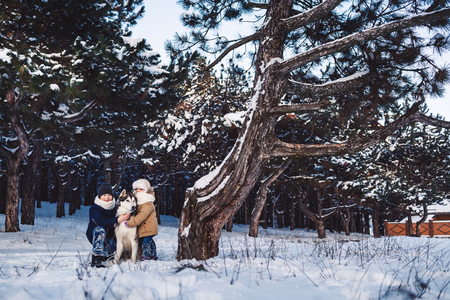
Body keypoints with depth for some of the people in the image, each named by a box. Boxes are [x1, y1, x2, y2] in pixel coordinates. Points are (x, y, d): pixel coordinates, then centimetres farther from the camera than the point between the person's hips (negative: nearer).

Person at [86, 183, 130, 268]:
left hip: (109, 236, 5)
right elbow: (102, 222, -32)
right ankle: (96, 259, -34)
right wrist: (118, 220, -40)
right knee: (99, 230, -37)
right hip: (94, 235, -4)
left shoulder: (115, 206, 1)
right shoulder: (94, 209, -16)